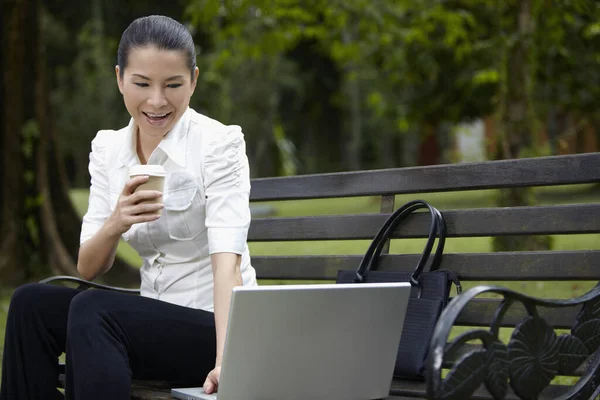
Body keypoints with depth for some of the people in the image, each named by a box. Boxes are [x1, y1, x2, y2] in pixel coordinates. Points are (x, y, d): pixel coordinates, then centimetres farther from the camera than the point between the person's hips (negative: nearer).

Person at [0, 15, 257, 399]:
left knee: (93, 310, -28)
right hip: (156, 320, 5)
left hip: (217, 324, -5)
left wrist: (225, 360, -39)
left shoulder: (219, 143, -12)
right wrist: (115, 225, -22)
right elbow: (88, 269, 1)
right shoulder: (108, 148, 4)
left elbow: (227, 258, -24)